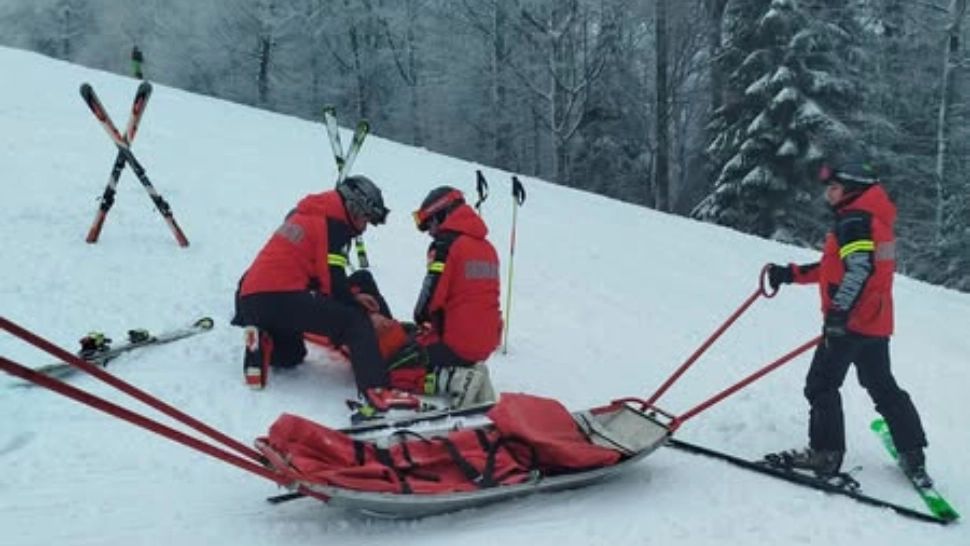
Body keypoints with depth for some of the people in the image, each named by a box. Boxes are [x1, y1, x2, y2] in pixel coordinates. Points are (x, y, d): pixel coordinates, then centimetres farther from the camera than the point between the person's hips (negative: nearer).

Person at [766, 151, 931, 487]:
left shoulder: (854, 221, -13)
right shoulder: (872, 219, 19)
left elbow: (859, 268, -27)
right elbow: (832, 267, 21)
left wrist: (840, 311, -32)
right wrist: (791, 274, 17)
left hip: (851, 321, -10)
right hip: (876, 322, 10)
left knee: (821, 385, -1)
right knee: (883, 387, 16)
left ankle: (825, 453, 3)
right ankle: (913, 456, 20)